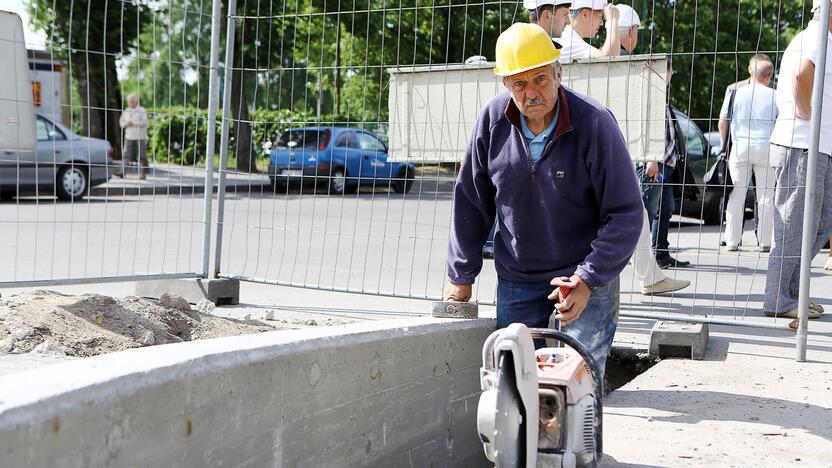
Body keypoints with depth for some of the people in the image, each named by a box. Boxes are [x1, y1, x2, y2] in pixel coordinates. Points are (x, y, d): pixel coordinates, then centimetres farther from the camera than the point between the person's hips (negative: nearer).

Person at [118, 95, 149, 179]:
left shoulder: (142, 111, -3)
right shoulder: (126, 111, 13)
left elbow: (144, 122, -14)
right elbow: (121, 122, 15)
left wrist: (133, 123, -19)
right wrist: (125, 124, -7)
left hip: (140, 137, -4)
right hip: (129, 137, 4)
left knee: (141, 156, -1)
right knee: (126, 155, -5)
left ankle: (142, 174, 4)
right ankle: (123, 172, -9)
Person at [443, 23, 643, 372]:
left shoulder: (594, 122, -19)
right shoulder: (493, 119, -8)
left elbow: (625, 214, -15)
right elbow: (471, 201, 4)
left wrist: (588, 281, -23)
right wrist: (460, 276, 6)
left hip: (588, 276, -4)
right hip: (516, 279, 4)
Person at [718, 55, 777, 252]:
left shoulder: (736, 93, 2)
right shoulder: (774, 96, -1)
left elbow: (722, 122, 5)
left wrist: (725, 145, 17)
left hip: (740, 146, 1)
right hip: (766, 148, -1)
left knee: (736, 196, 6)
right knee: (766, 197, 6)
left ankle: (732, 241, 5)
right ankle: (765, 242, 5)